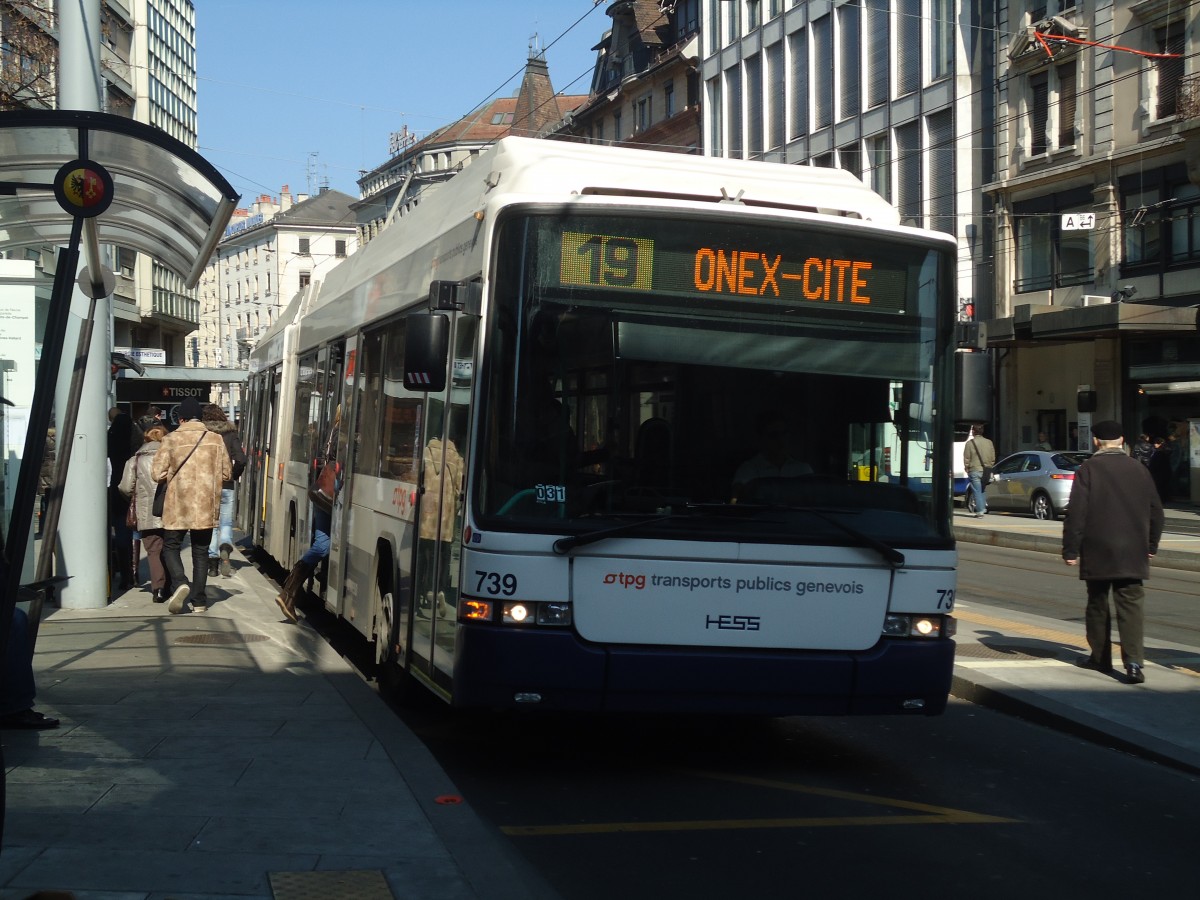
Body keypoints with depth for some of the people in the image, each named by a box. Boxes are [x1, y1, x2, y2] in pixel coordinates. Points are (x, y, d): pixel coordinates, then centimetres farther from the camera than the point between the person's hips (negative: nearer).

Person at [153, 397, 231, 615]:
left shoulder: (171, 439, -8)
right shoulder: (216, 440, 0)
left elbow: (157, 473, -8)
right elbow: (226, 473, 6)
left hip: (177, 508, -2)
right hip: (206, 508, 2)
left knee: (171, 547, 13)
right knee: (200, 552, 12)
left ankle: (180, 583, -13)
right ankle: (199, 601, 11)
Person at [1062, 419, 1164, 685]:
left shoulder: (1089, 470, -7)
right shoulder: (1139, 469, 6)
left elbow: (1077, 513, -11)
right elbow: (1156, 511, 13)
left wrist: (1070, 550, -6)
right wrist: (1151, 546, 24)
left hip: (1097, 553, -2)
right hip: (1132, 554, 2)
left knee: (1097, 605, 13)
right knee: (1130, 606, -2)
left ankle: (1100, 657, 22)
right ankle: (1134, 661, -16)